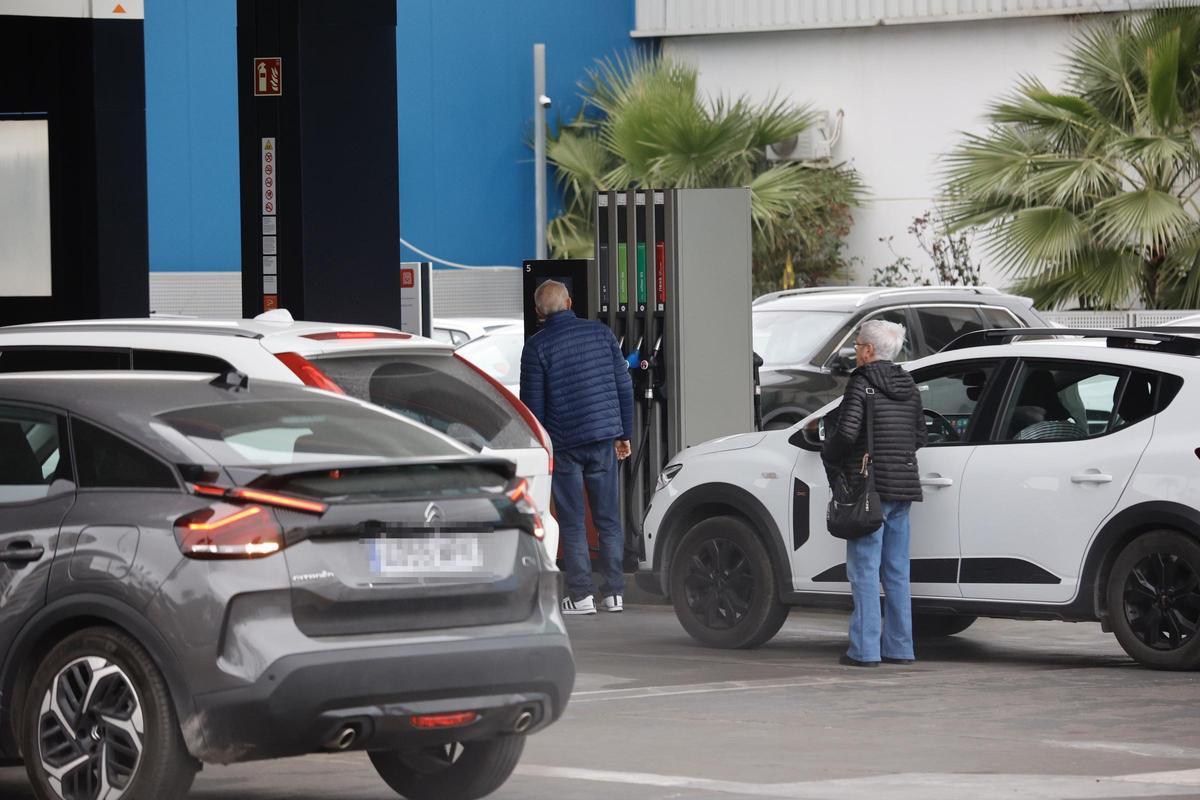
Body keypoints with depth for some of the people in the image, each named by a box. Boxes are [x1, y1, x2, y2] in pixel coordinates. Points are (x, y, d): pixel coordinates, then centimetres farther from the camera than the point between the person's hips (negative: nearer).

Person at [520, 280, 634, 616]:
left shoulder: (537, 346, -6)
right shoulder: (601, 333, 5)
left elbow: (533, 403, -6)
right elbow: (624, 387, 7)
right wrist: (624, 434, 15)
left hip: (564, 444, -3)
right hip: (604, 437, 3)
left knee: (572, 523, 3)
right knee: (609, 519, 8)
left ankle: (581, 594, 1)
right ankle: (614, 592, 9)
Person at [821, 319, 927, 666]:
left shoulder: (862, 383, -10)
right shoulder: (908, 387, 12)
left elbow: (847, 432, -20)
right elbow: (920, 437, 16)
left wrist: (829, 456, -2)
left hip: (869, 485, -7)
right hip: (904, 485, 7)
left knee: (865, 571, -4)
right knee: (897, 572, 12)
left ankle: (865, 649, -6)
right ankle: (899, 647, 15)